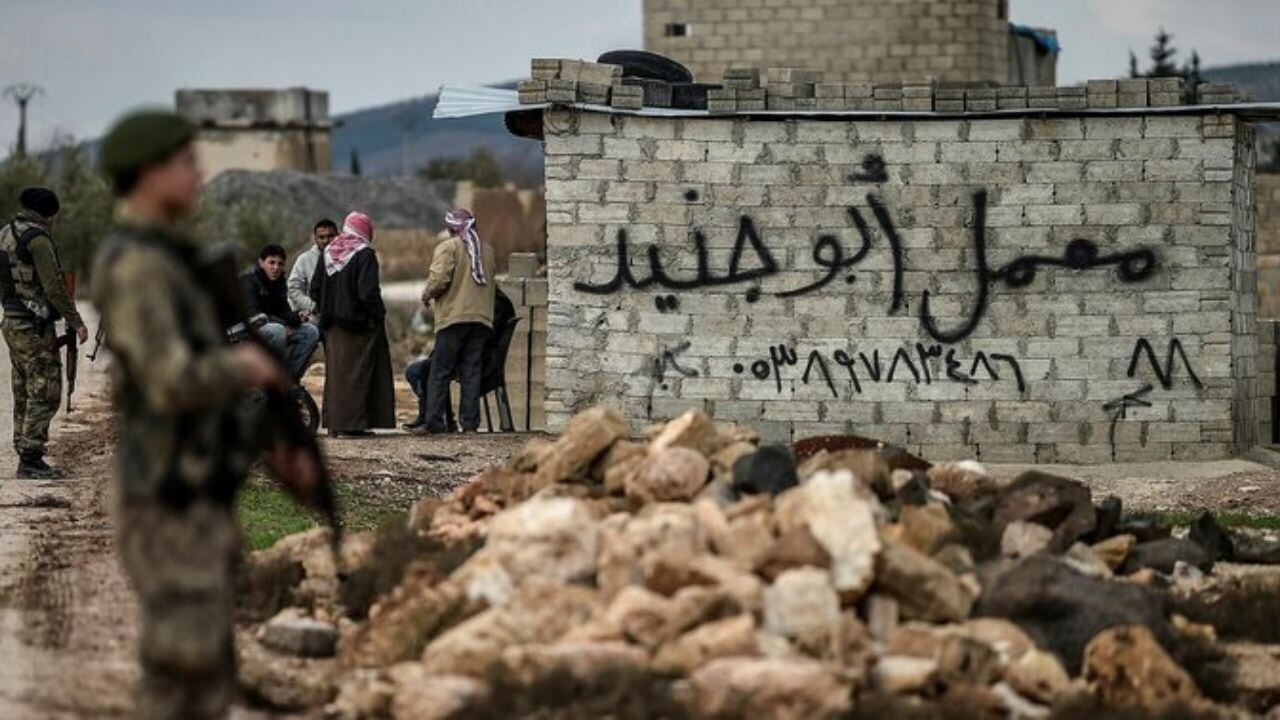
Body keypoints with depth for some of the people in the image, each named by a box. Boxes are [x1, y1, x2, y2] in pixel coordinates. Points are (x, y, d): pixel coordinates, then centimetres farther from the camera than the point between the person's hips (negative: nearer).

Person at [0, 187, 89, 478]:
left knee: (24, 394, 12)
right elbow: (54, 287, -17)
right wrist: (76, 322, -10)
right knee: (44, 394, -7)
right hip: (35, 328, -9)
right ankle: (31, 460, -9)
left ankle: (26, 458, 14)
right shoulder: (37, 238, -16)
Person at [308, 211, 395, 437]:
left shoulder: (328, 252, 8)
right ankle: (351, 424, -5)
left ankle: (334, 422, 12)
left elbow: (315, 289, 10)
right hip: (358, 323, -6)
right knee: (355, 372, -2)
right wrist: (378, 315, -7)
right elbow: (369, 291, -19)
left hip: (333, 324, 6)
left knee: (337, 372, 11)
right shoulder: (364, 254, -11)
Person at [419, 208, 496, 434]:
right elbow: (489, 282, 13)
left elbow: (439, 279, -15)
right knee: (472, 373, 6)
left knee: (440, 372, -1)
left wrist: (427, 295, 3)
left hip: (454, 318, -5)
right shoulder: (487, 250, 13)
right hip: (481, 319, 5)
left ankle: (433, 421, -5)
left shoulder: (448, 247, -4)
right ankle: (470, 422, 1)